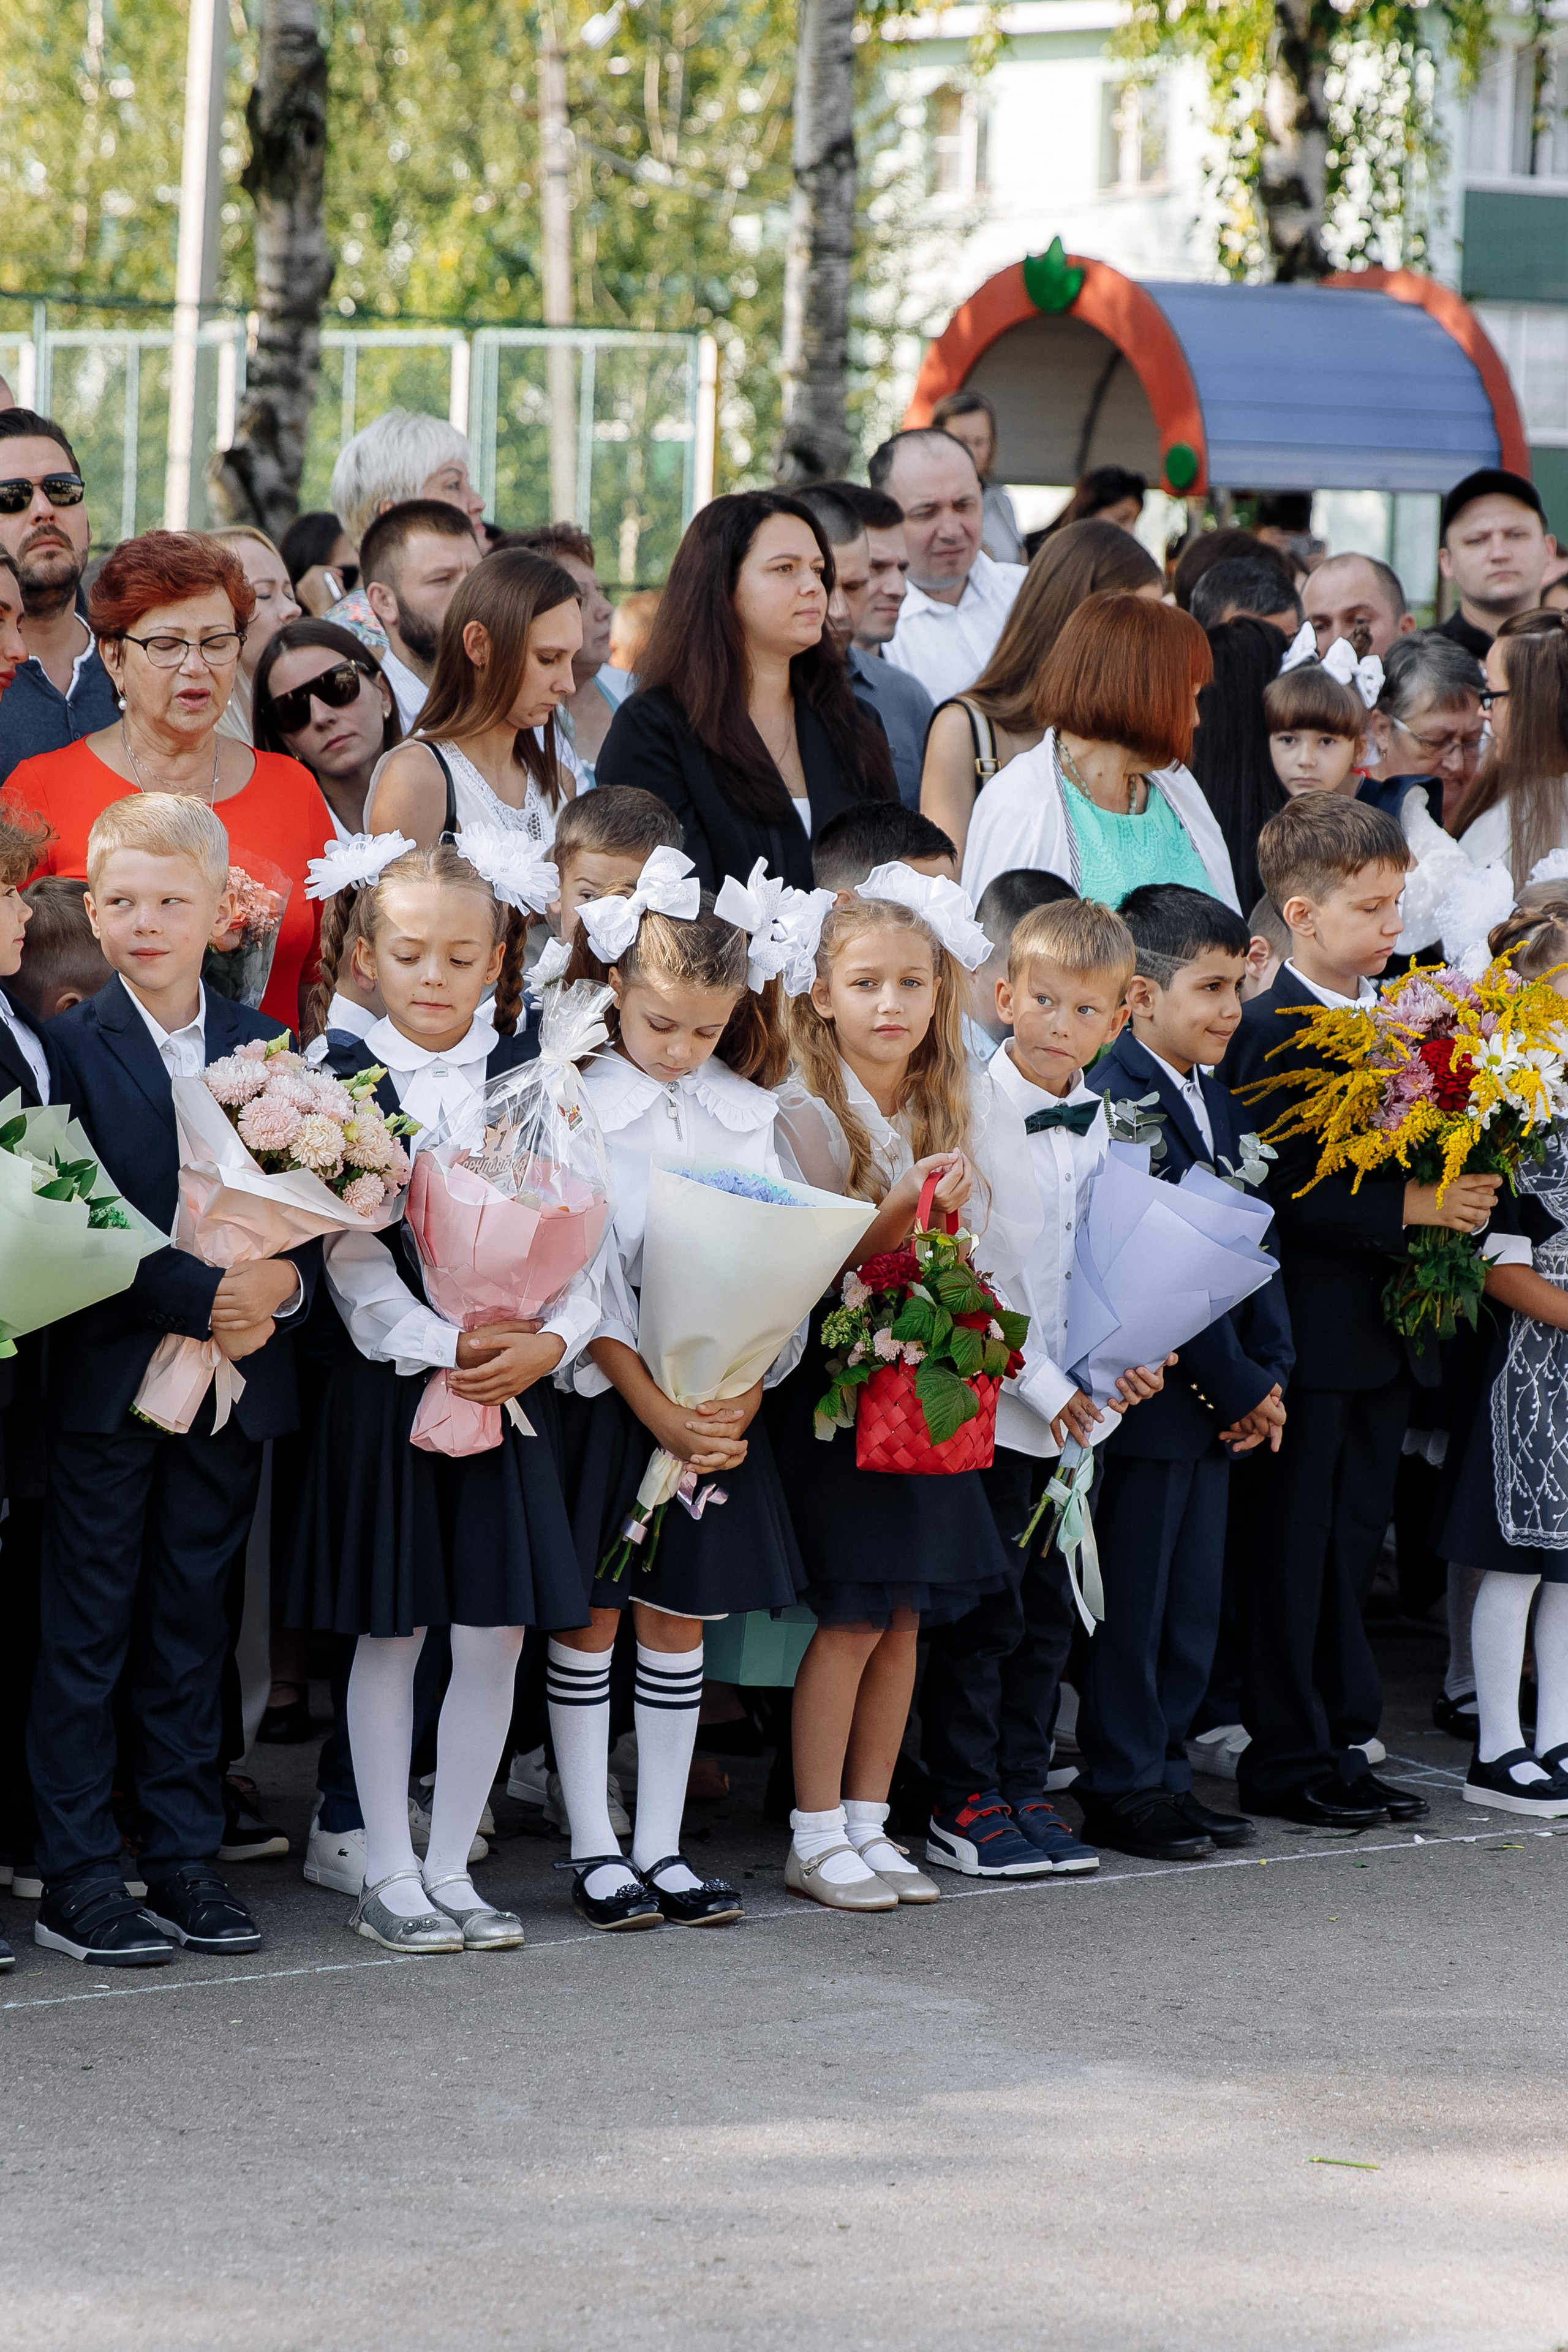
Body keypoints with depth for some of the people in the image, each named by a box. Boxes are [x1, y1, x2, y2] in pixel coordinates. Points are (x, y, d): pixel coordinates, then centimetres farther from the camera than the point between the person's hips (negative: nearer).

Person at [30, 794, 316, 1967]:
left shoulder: (270, 1047, 8)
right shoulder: (69, 1047, -4)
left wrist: (282, 1281, -14)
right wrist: (201, 1298, -20)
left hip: (233, 1382, 4)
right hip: (109, 1382, -4)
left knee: (192, 1626, 10)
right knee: (88, 1630, 1)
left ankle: (188, 1860, 17)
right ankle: (77, 1880, 5)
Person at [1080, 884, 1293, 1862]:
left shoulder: (1219, 1103, 12)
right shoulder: (1112, 1103, -17)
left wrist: (1268, 1374, 2)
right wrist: (1236, 1386, -16)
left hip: (1222, 1403, 9)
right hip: (1146, 1401, -9)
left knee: (1194, 1603, 14)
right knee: (1132, 1603, 1)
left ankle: (1166, 1772, 23)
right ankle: (1121, 1789, 9)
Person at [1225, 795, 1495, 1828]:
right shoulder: (1270, 1033, -14)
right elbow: (1278, 1193, -21)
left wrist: (1463, 1194, -2)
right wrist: (1407, 1205, -23)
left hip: (1387, 1327, 8)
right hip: (1310, 1337, -8)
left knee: (1354, 1541, 13)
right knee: (1295, 1546, 0)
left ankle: (1344, 1743, 20)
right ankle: (1287, 1757, 7)